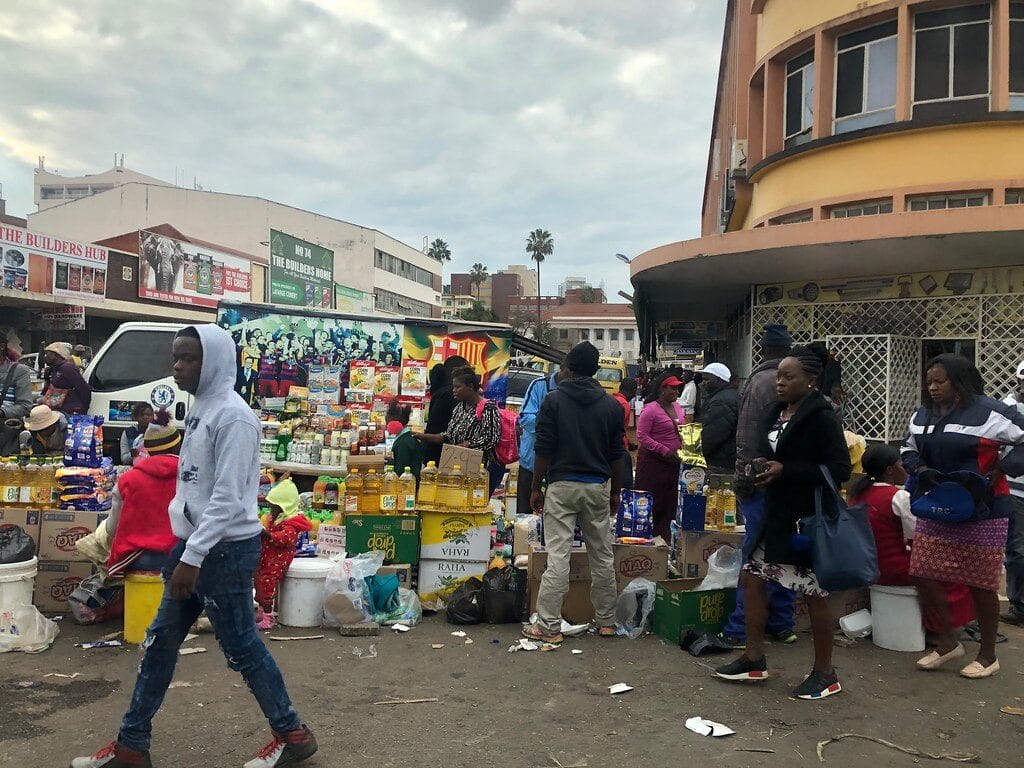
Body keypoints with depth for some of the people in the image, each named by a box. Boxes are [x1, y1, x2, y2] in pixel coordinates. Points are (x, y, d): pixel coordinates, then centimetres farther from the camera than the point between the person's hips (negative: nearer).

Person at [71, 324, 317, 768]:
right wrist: (183, 551, 18)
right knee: (160, 643, 15)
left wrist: (192, 557, -23)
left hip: (225, 549, -9)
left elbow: (228, 499, -22)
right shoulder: (200, 409, 11)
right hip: (194, 544, 9)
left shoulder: (232, 416, -18)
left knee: (241, 647, 2)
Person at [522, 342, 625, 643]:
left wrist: (536, 488, 2)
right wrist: (615, 492, 16)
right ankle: (606, 621, 23)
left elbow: (544, 449, -6)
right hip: (597, 487, 3)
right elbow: (617, 454, 7)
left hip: (562, 485, -3)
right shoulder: (611, 405, 4)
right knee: (602, 556, 12)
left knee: (558, 556, -3)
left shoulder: (554, 400, -4)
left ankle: (549, 627, -1)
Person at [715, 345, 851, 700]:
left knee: (814, 593, 3)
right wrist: (761, 466, -1)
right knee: (752, 577, 11)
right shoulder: (776, 414, 9)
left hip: (807, 518, -9)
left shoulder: (821, 418, -15)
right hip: (775, 512, 9)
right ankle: (754, 659, 25)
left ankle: (825, 673, 20)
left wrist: (785, 470, -22)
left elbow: (840, 470, -19)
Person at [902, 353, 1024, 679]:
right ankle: (948, 642, 21)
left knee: (982, 585, 5)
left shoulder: (989, 412, -11)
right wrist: (921, 469, 0)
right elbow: (908, 448, 20)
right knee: (923, 575, 1)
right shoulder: (922, 415, 9)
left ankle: (988, 655, 24)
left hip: (981, 514, -6)